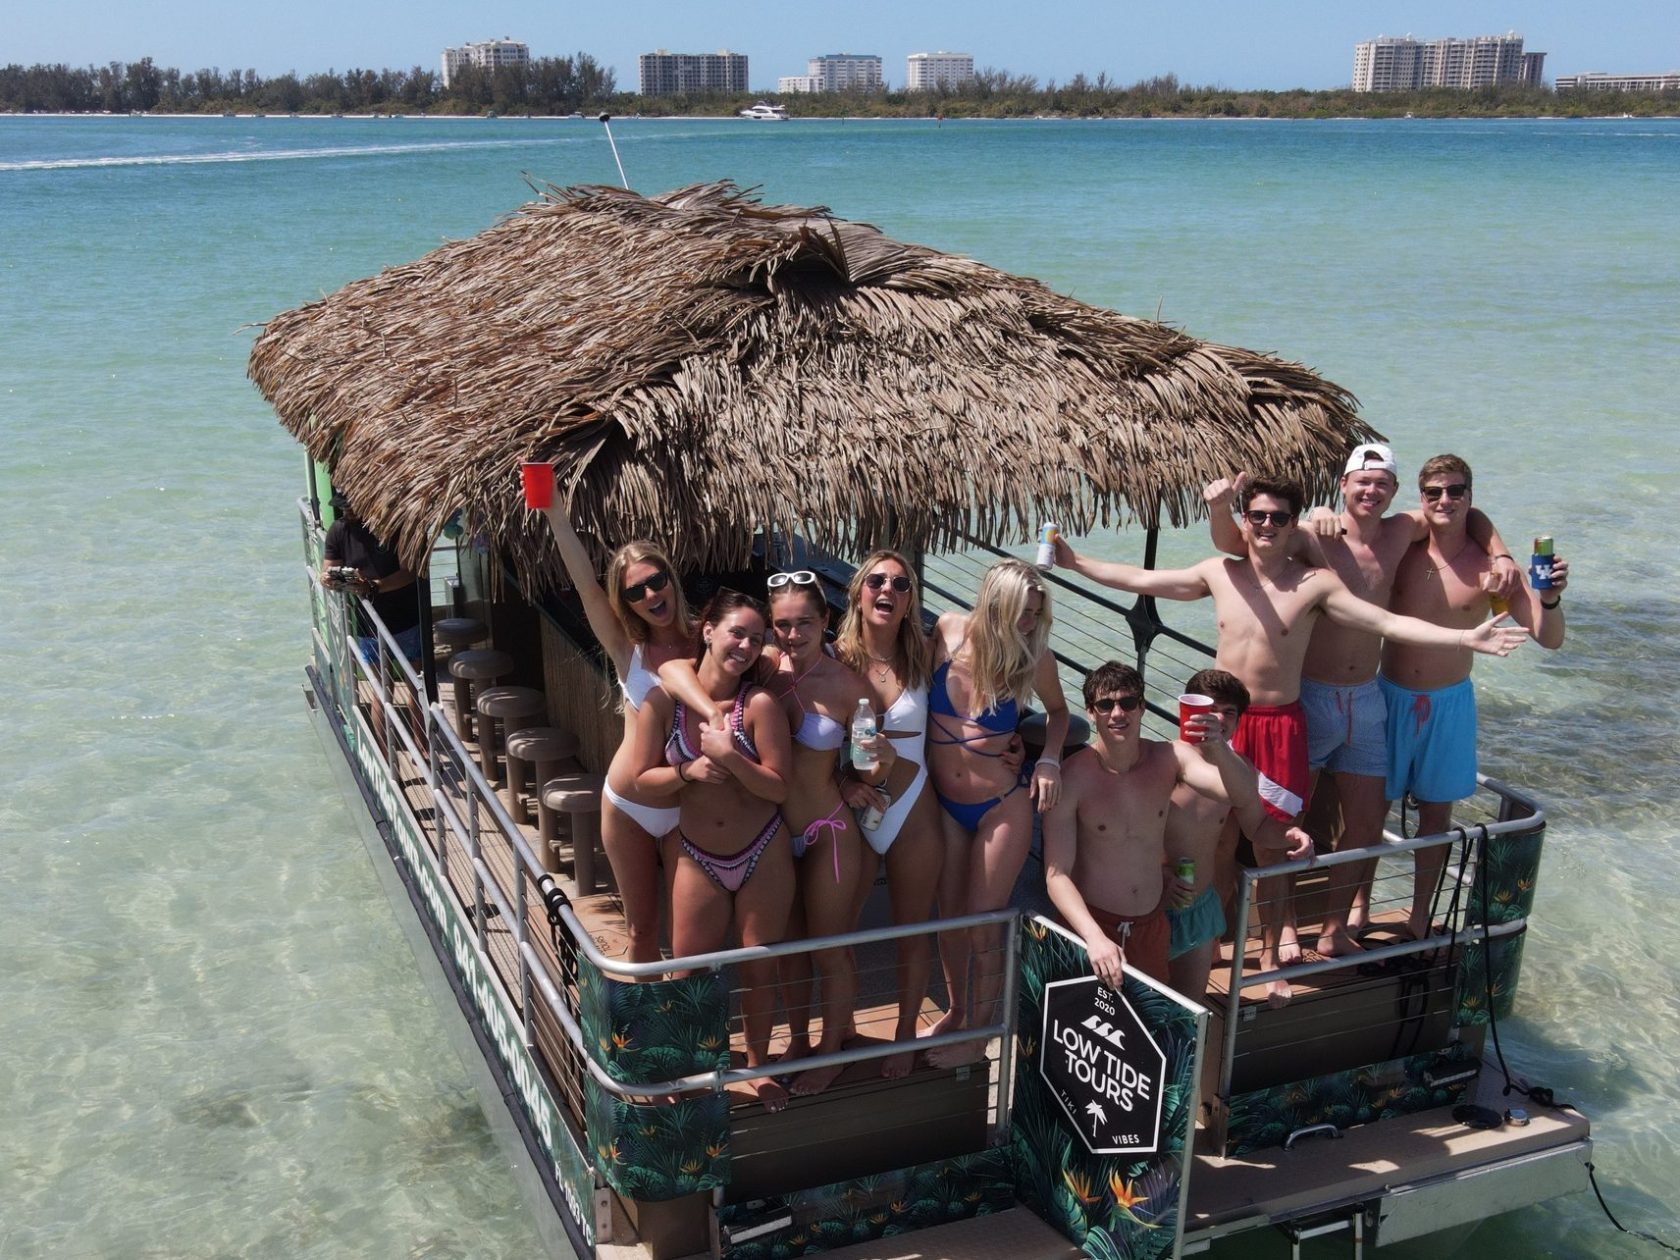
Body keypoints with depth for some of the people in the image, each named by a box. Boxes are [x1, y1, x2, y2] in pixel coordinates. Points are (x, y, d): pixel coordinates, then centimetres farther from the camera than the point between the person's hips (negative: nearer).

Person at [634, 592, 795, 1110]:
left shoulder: (759, 704, -15)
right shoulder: (663, 700, -10)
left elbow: (779, 787, -14)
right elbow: (643, 780, -6)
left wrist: (728, 757, -26)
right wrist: (690, 771, -22)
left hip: (763, 855, 0)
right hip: (696, 857, 1)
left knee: (760, 968, 13)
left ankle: (758, 1063, 38)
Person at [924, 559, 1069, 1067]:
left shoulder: (1035, 658, -17)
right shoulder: (948, 631, -14)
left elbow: (1057, 710, 4)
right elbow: (919, 688, 5)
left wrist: (1049, 759, -13)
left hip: (1001, 808, -3)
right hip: (944, 804, 3)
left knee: (983, 925, 6)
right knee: (950, 916, 17)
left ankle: (979, 1033, 27)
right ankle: (957, 1010, 41)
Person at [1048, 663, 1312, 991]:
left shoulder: (1169, 758, -5)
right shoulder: (1072, 777, -18)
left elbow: (1246, 798, -15)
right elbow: (1057, 875, -20)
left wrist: (1218, 748, -34)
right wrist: (1094, 938, -34)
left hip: (1153, 924, 4)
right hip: (1091, 924, -4)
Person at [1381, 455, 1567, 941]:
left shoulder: (1489, 567, -11)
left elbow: (1549, 638, -12)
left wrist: (1550, 598, -32)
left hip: (1449, 703, 0)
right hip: (1390, 697, 0)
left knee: (1436, 813, 12)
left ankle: (1419, 918, 28)